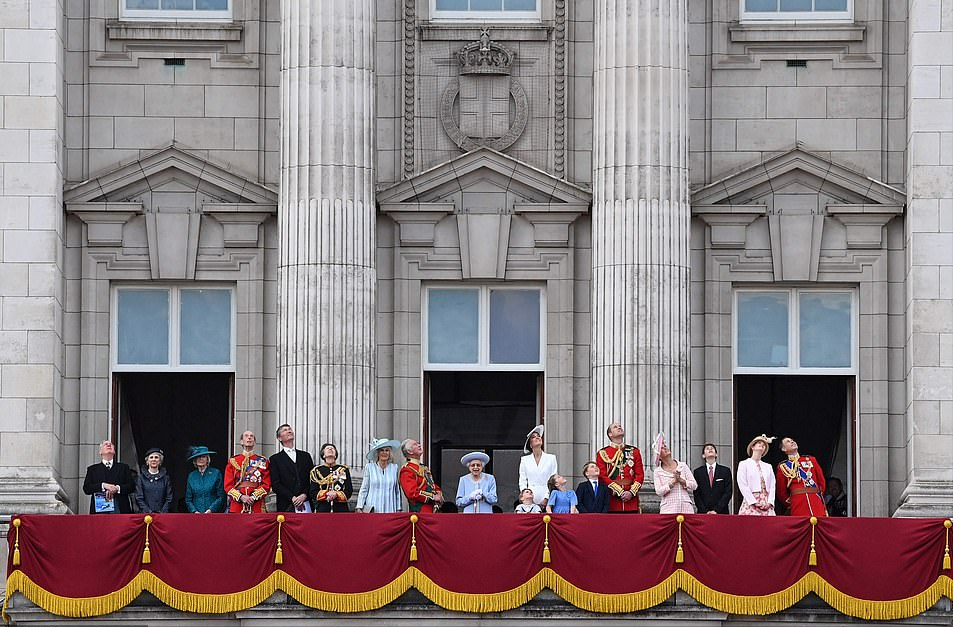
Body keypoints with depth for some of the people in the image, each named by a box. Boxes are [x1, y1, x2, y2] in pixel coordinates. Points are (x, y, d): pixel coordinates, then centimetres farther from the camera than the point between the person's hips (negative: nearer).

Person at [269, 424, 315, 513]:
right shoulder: (275, 459, 8)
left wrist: (305, 495, -6)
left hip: (305, 505, 3)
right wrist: (292, 498, -11)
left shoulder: (305, 456, 18)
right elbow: (275, 485, -1)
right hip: (286, 507, -3)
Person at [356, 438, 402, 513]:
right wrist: (359, 508, 0)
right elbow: (363, 490, 6)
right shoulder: (369, 467, 5)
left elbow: (398, 491, 14)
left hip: (390, 510, 1)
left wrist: (398, 509, 11)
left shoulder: (395, 468, 9)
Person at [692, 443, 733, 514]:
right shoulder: (698, 472, 10)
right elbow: (696, 495, 5)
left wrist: (716, 510, -9)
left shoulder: (725, 471, 8)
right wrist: (705, 511, -9)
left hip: (721, 513, 0)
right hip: (703, 514, 0)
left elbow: (728, 493, 1)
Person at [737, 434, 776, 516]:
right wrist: (754, 502, -11)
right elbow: (742, 486, -3)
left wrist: (769, 502, -5)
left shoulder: (768, 466, 21)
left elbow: (772, 486, 12)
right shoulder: (744, 464, 8)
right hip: (751, 503, -4)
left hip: (766, 505, 4)